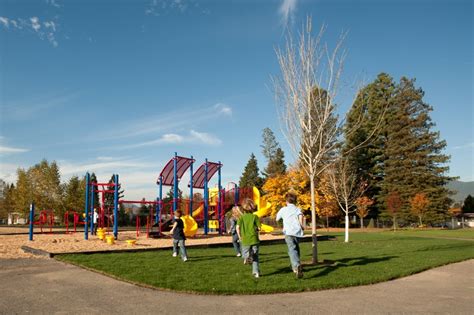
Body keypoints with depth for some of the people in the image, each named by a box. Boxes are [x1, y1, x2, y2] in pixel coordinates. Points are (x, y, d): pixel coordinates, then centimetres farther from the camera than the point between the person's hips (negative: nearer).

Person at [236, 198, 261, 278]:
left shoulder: (241, 217, -2)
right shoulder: (255, 216, -2)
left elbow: (238, 227, -12)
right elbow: (259, 228, -5)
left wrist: (240, 237, 1)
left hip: (245, 240, -1)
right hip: (254, 239, 1)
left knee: (245, 253, 17)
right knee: (255, 257, 14)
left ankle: (247, 256, -16)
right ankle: (256, 272, 10)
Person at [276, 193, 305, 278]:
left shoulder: (283, 209, 18)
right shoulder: (298, 209, 18)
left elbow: (277, 219, 33)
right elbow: (300, 215, -6)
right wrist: (302, 225, 2)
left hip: (288, 232, -3)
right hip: (298, 232, 3)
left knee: (292, 250, -16)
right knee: (296, 248, 25)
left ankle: (297, 266, -40)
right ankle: (295, 267, 29)